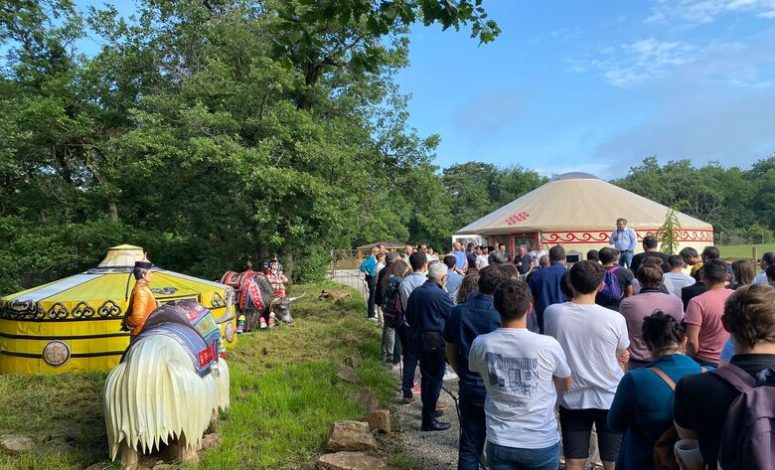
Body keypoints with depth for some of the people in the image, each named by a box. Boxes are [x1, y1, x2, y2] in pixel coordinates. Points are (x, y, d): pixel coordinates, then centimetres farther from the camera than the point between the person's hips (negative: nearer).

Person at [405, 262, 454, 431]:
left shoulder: (416, 292, 4)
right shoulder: (440, 294, -19)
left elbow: (408, 316, 13)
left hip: (420, 339, 8)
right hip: (436, 341, -8)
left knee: (426, 376, 20)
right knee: (435, 379, 0)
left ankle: (428, 410, 35)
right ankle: (429, 420, 5)